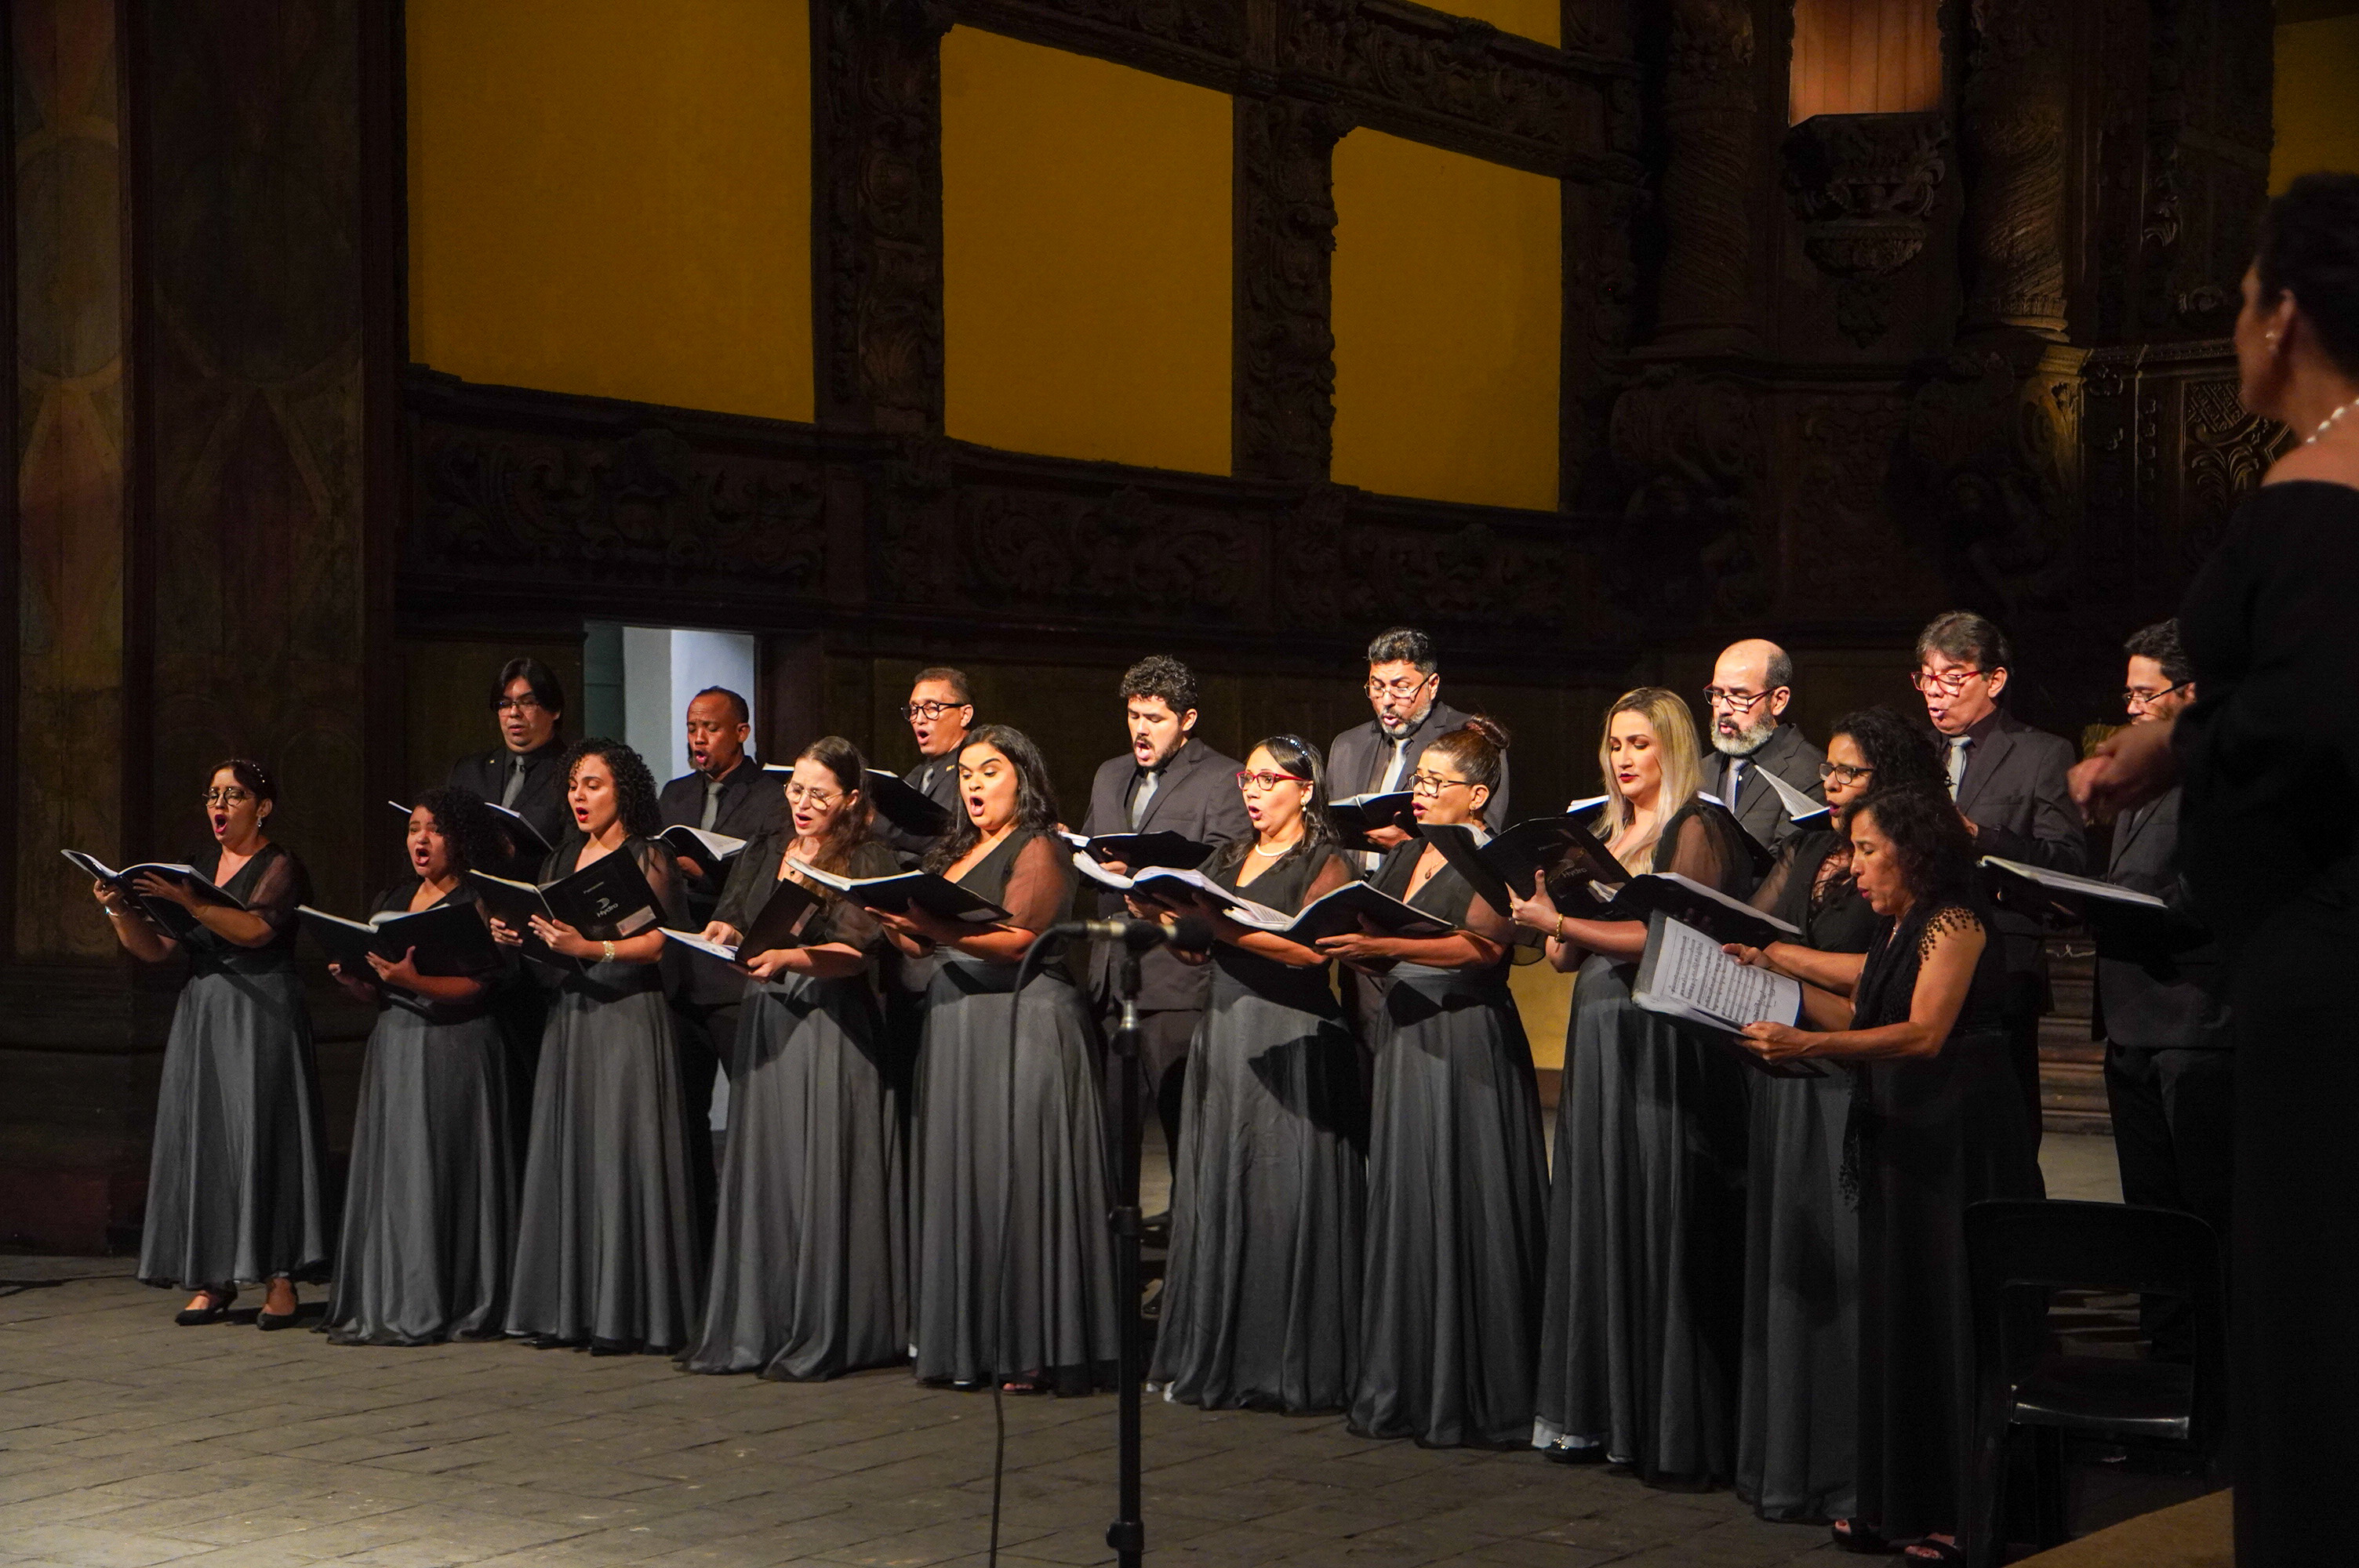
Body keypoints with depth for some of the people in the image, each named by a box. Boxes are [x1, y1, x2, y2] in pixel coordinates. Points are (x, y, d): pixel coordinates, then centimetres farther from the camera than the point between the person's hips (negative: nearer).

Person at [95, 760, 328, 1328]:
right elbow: (154, 949, 12)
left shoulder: (280, 867, -1)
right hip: (200, 1014, 6)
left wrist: (190, 902, -30)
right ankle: (211, 1281, 4)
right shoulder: (196, 866, 17)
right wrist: (121, 911, -6)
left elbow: (254, 929, -19)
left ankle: (280, 1280, -9)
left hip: (262, 1013, -6)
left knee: (263, 1136, -10)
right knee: (202, 1139, 1)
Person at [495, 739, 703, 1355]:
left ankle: (627, 1314, -5)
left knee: (621, 1155, -8)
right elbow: (552, 945, 18)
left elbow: (659, 941, -14)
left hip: (628, 1015, -6)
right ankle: (571, 1309, 8)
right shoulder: (562, 860, 17)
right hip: (570, 1015, 7)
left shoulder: (647, 858, -3)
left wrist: (591, 947, -25)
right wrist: (521, 938, -2)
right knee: (566, 1156, 4)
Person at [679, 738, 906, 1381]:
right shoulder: (764, 852, 17)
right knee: (760, 1176, 5)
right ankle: (753, 1330, 10)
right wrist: (721, 938, -10)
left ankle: (823, 1338, -2)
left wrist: (786, 958, -27)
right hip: (765, 1025, 6)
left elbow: (857, 953, -13)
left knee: (822, 1178, -6)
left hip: (832, 1031, -5)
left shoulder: (868, 862, -2)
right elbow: (730, 920, 13)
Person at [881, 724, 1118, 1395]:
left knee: (1017, 1175, -9)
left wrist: (934, 926, -28)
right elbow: (929, 947, 18)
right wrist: (899, 927, -2)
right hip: (957, 1028, 8)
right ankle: (970, 1340, 8)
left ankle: (1032, 1346, -7)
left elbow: (1018, 938, -17)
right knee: (959, 1179, 4)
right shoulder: (956, 853, 21)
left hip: (1024, 1020, -8)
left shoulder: (1040, 849, -3)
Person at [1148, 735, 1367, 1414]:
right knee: (1216, 1197, 5)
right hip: (1223, 1035, 6)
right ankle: (1215, 1359, 11)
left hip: (1292, 1044, -6)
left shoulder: (1325, 864, -1)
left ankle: (1292, 1366, -2)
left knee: (1284, 1198, -7)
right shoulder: (1227, 861, 19)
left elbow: (1310, 947, -16)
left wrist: (1222, 924, -22)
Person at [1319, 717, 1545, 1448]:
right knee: (1402, 1209, 7)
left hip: (1468, 1042, -7)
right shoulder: (1403, 859, 19)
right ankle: (1403, 1391, 13)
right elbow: (1378, 955, 19)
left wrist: (1382, 944, -29)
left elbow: (1482, 947, -20)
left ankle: (1473, 1396, 0)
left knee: (1463, 1212, -6)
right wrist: (1342, 941, -2)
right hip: (1404, 1039, 7)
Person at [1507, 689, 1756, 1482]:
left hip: (1665, 1044, -8)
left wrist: (1560, 921, -17)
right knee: (1595, 1220, 6)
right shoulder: (1606, 834, 18)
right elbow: (1567, 954, 17)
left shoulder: (1698, 829, -5)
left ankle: (1673, 1427, -2)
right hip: (1599, 1036, 8)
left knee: (1661, 1225, -7)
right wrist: (1555, 927, -4)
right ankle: (1596, 1412, 12)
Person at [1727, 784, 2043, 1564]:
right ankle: (1899, 1504, 13)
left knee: (1953, 1317, -6)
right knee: (1896, 1315, 8)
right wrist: (1775, 972, 12)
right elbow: (1864, 1021, 14)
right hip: (1900, 1140, 9)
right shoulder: (1897, 930, 17)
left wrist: (1807, 1045, -29)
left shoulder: (1954, 924, -11)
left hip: (1958, 1144, -9)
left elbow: (1923, 1032, -21)